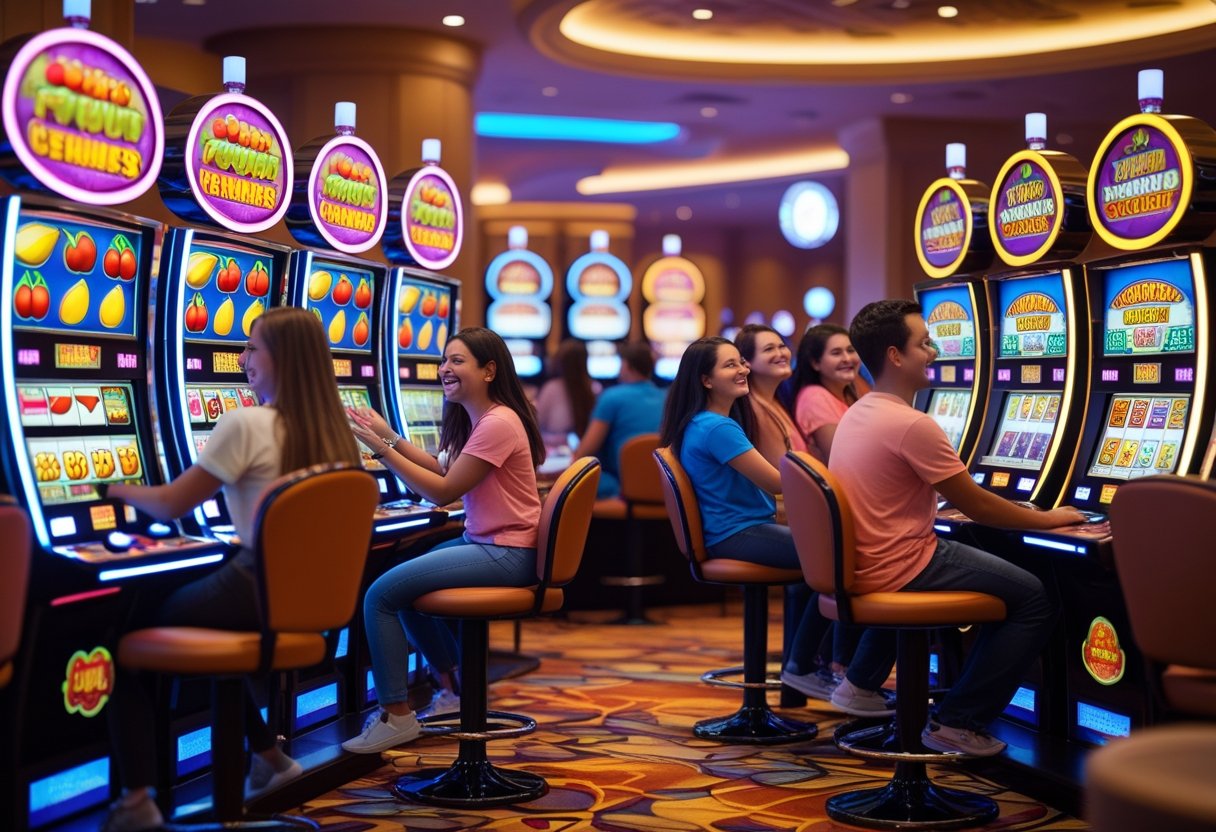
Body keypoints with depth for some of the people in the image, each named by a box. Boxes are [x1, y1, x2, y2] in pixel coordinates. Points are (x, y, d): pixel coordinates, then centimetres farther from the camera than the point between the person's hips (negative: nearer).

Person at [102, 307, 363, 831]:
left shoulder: (246, 424, -14)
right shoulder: (331, 430, 6)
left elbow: (170, 505, -7)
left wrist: (118, 490, 11)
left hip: (259, 588, -7)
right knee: (188, 616, 33)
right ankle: (268, 758, 32)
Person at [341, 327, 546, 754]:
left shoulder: (498, 424, -20)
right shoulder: (475, 418, 12)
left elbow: (443, 491, -19)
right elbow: (444, 471, 17)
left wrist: (381, 447, -17)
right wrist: (390, 436, 10)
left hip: (504, 554, -11)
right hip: (484, 542, 11)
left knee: (381, 594, -15)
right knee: (404, 580, 28)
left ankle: (396, 715, -5)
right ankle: (454, 688, 34)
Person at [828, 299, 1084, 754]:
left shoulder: (857, 413, 9)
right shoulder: (911, 424, -19)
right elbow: (976, 506, -13)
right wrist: (1048, 519, 1)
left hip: (859, 565, 9)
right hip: (898, 567, -9)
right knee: (1034, 600, -1)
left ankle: (860, 684, 36)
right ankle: (957, 724, 2)